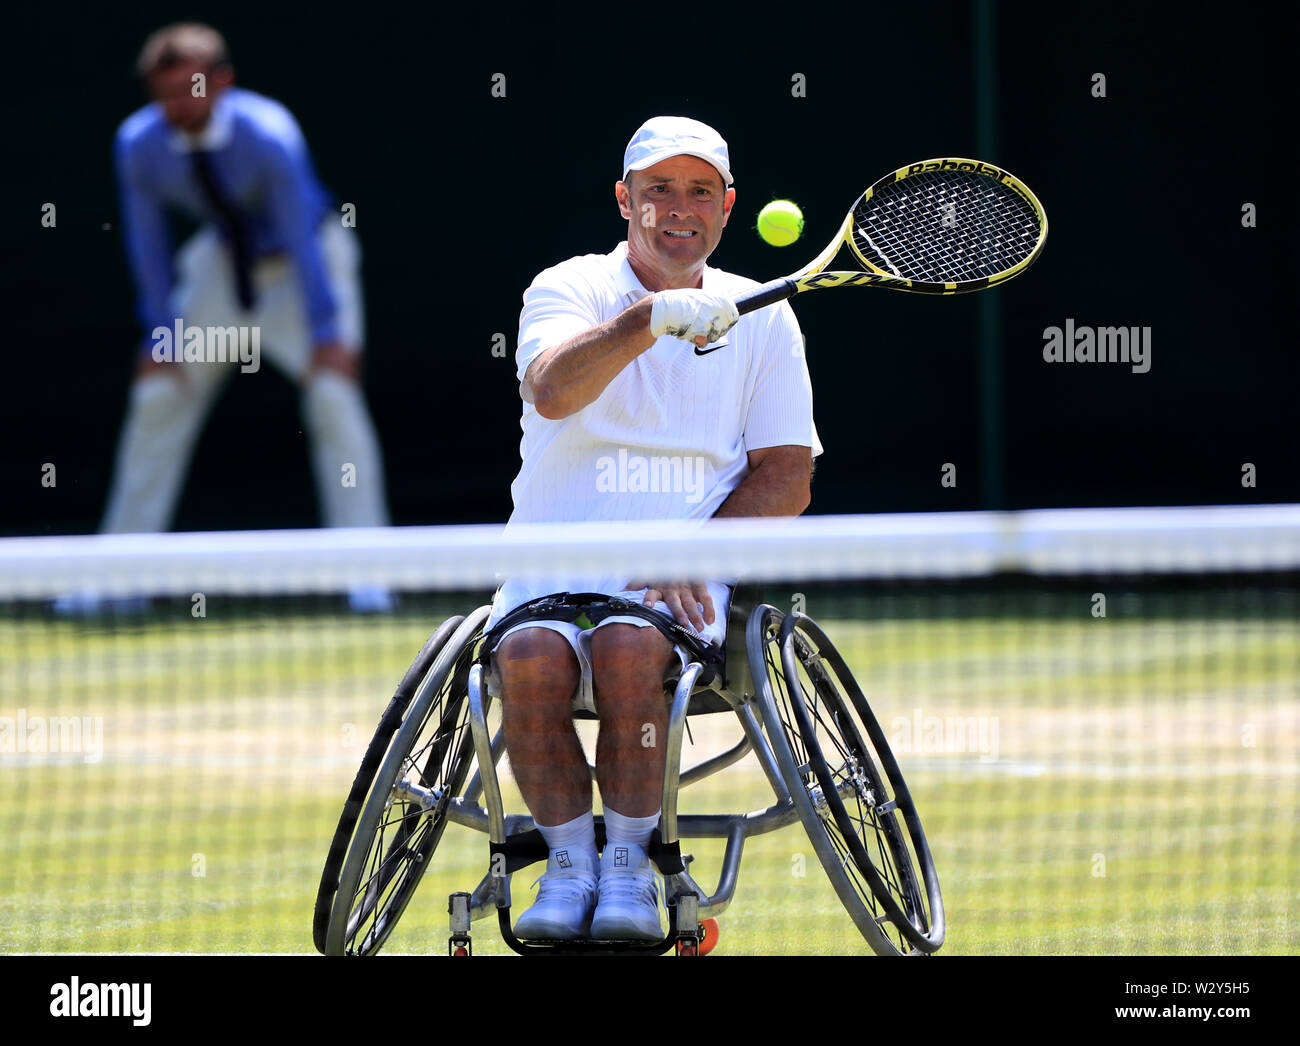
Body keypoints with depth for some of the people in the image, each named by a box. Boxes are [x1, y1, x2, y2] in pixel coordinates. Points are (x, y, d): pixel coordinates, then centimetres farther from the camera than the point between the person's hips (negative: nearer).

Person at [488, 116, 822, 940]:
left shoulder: (760, 316, 10)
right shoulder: (570, 290, 5)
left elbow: (787, 474, 5)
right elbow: (551, 390, -18)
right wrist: (650, 318, -33)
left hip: (681, 587, 0)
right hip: (552, 563, 0)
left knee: (627, 645, -34)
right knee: (530, 655, -33)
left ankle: (629, 864, -19)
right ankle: (570, 862, -15)